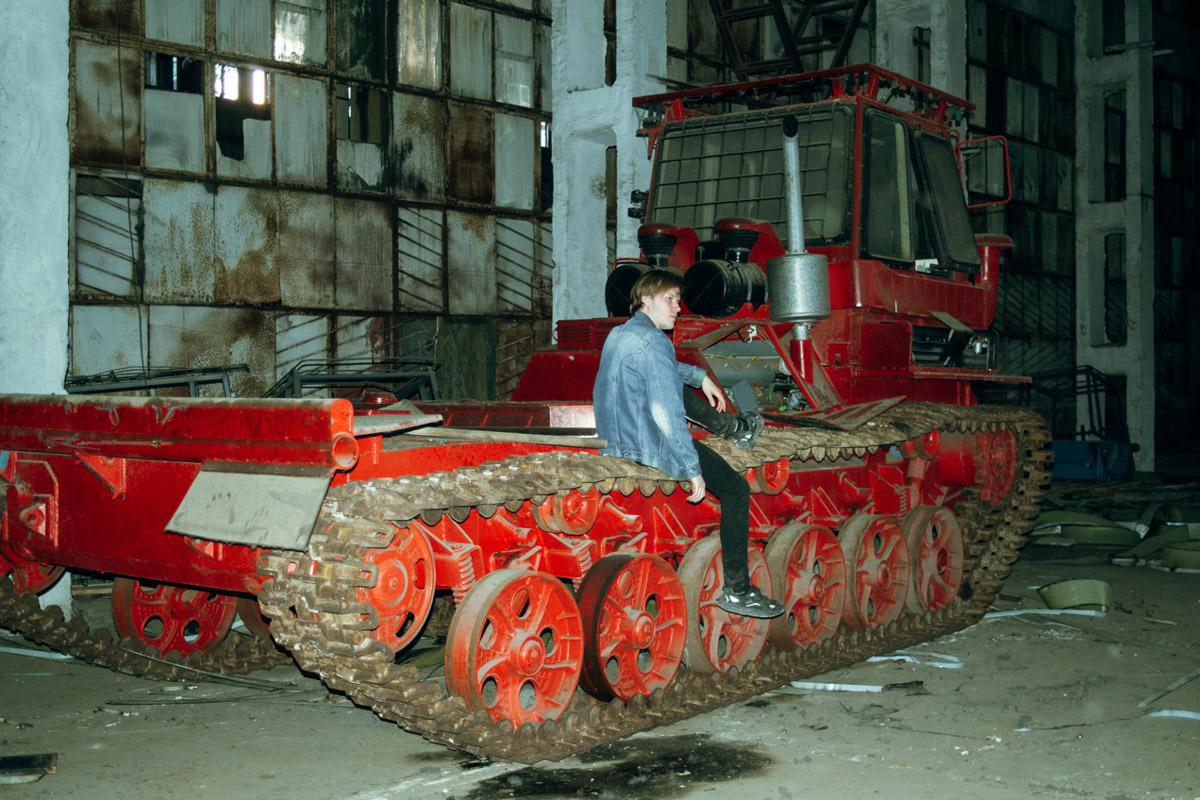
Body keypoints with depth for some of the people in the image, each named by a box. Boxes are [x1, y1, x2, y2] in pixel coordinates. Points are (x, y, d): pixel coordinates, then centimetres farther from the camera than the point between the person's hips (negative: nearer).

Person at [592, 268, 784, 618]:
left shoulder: (620, 333, 8)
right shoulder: (653, 341, -23)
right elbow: (668, 415, -28)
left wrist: (700, 376, 31)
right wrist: (693, 469, -23)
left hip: (613, 435, 9)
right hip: (648, 446, -9)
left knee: (681, 391, 30)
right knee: (736, 489, 2)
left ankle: (736, 428, 50)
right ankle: (736, 590, 5)